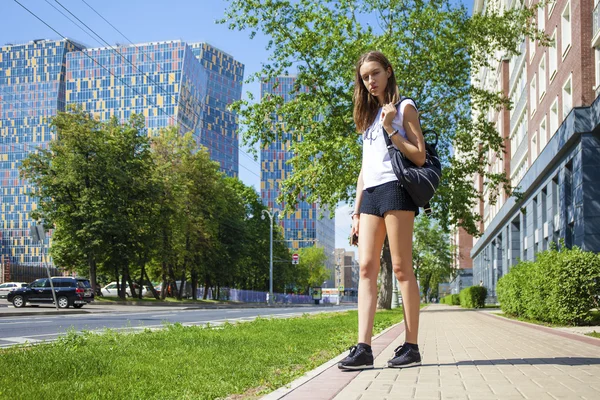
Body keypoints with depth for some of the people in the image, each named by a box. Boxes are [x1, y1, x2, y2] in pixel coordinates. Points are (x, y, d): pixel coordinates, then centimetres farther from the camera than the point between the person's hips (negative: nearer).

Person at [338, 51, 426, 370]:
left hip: (394, 188, -6)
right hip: (370, 194, 7)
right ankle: (363, 348, -8)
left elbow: (419, 157, -4)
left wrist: (390, 128, -12)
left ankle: (411, 346, -2)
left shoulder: (404, 107, 6)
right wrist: (356, 210, 16)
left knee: (401, 268, -7)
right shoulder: (369, 115, 24)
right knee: (366, 267, -4)